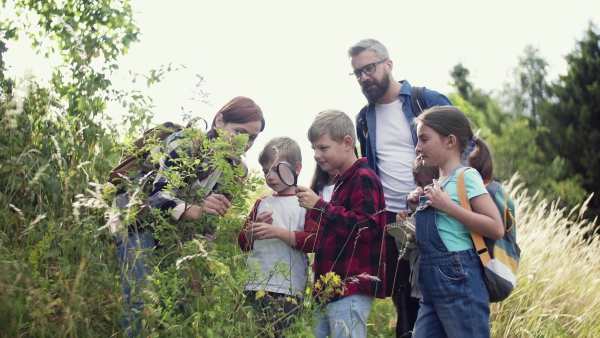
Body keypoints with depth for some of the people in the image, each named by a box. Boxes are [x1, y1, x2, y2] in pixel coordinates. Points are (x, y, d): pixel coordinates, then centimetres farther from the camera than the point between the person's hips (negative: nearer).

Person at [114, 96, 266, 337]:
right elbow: (158, 196, -34)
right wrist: (195, 211, -52)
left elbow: (213, 214, 5)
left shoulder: (235, 169, -5)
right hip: (137, 218, -6)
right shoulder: (184, 144, -26)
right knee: (143, 294, -19)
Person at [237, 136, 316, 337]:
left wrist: (279, 232, -20)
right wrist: (255, 227, -2)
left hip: (288, 292, -5)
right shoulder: (261, 204, 18)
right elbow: (243, 243, 19)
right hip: (255, 287, 5)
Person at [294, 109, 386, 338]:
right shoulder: (342, 182, 19)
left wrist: (320, 206, -21)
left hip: (350, 291, -10)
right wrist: (314, 210, 14)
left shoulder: (363, 179, -10)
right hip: (331, 288, 10)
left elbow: (366, 228, -22)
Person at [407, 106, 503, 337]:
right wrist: (418, 210, 8)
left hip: (459, 281, -9)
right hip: (431, 284, 9)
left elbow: (496, 229, -18)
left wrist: (449, 206, -19)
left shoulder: (467, 176, -8)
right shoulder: (435, 185, 15)